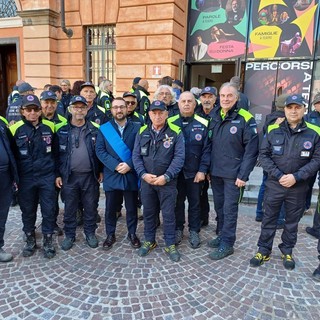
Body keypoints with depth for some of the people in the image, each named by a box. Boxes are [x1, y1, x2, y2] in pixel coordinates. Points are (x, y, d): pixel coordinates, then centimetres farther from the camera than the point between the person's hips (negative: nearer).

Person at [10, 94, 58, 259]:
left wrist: (57, 173, 4)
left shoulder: (50, 127, -2)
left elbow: (56, 152, 6)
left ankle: (48, 241, 24)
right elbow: (12, 155, 1)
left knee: (48, 210, 7)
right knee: (27, 211, 13)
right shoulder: (15, 129, -6)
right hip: (26, 178, 0)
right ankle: (30, 240, 32)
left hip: (47, 177, 0)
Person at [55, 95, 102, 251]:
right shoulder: (61, 129, 0)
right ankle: (69, 235, 27)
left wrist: (101, 171, 4)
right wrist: (57, 174, 0)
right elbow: (56, 153, 3)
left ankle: (90, 233, 28)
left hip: (90, 176, 1)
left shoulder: (95, 129, 1)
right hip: (69, 176, 0)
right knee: (70, 208, 11)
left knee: (91, 207, 11)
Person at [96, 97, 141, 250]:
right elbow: (100, 151, -4)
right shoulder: (104, 129, 4)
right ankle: (110, 235, 27)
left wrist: (129, 165, -16)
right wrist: (115, 166, -15)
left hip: (131, 174, 0)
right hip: (111, 175, 0)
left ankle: (132, 234, 29)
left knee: (132, 207, 11)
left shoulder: (136, 128, 4)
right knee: (110, 208, 10)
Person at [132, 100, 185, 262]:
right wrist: (143, 174, -12)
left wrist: (166, 177, -18)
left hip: (167, 181, -2)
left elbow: (179, 157, -10)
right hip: (146, 180, 3)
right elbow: (136, 156, 1)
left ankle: (170, 244, 23)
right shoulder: (142, 132, 4)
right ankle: (149, 241, 33)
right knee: (148, 212, 15)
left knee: (168, 214, 6)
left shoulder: (176, 133, -5)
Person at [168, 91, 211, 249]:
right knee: (177, 202, 13)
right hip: (175, 171, 1)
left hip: (195, 172, 0)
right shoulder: (170, 123, -1)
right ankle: (178, 229, 30)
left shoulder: (203, 124, -4)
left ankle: (194, 231, 27)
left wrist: (203, 170, -11)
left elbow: (207, 149, -5)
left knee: (195, 203, 12)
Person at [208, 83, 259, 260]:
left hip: (233, 174, -5)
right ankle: (222, 236, 32)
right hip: (215, 172, 5)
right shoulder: (214, 116, 6)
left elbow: (251, 150, -11)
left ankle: (227, 244, 16)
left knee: (229, 209, 3)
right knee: (219, 207, 16)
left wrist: (243, 175, -14)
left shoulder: (245, 119, -10)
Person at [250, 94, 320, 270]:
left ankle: (287, 251, 35)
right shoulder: (273, 130, -2)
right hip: (274, 184, 0)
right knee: (269, 219, 11)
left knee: (292, 221, 15)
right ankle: (263, 250, 26)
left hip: (298, 187, 0)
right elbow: (264, 155, -3)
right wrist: (278, 175, -14)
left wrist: (296, 177, -14)